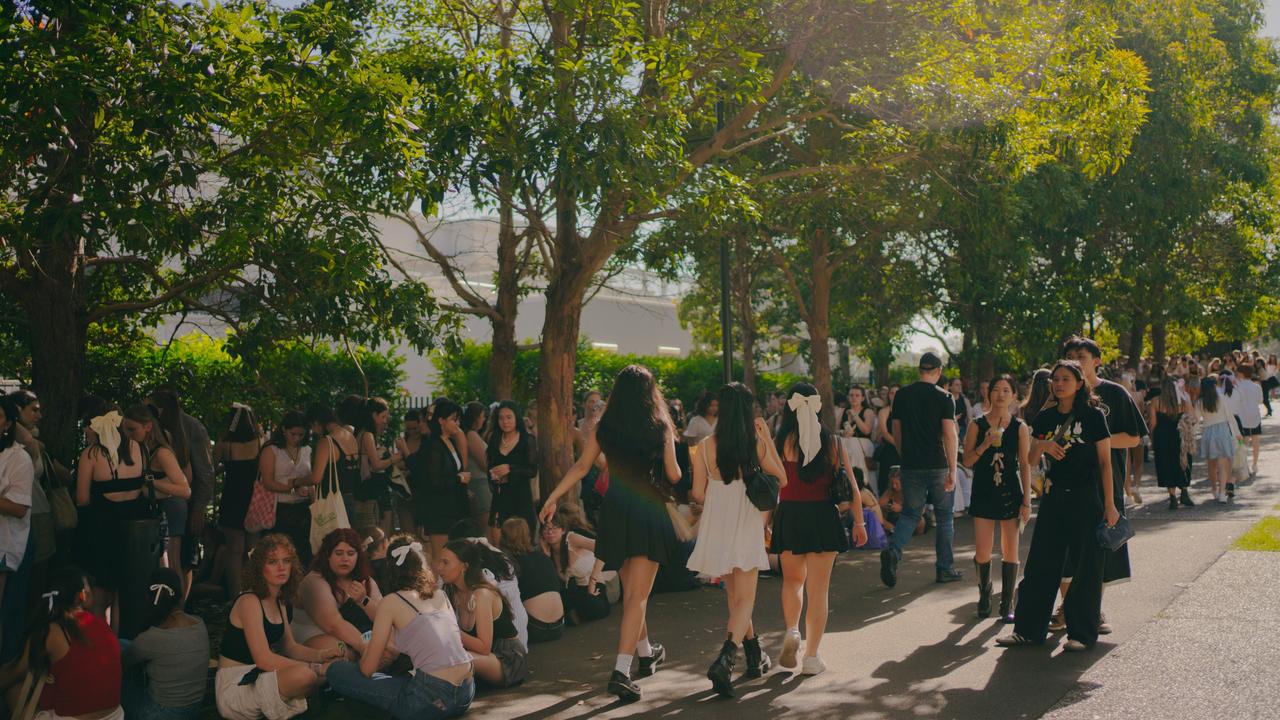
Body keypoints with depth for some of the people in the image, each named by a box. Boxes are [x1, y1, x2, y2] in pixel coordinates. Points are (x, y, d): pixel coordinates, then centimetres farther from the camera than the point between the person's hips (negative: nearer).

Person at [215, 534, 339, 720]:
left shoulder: (280, 602, 11)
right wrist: (316, 668, -25)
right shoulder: (249, 602, -16)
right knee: (304, 674, -33)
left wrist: (321, 655, -6)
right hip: (234, 684, -9)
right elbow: (264, 659, -24)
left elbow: (290, 647, 14)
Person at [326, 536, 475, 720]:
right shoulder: (441, 596, 14)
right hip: (466, 694, 7)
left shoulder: (392, 601, -1)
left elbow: (368, 669, 2)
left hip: (433, 700, -7)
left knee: (336, 671, 5)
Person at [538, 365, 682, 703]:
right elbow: (673, 475, -3)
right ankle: (621, 671, -14)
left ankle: (646, 653, 38)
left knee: (630, 590, 20)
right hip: (649, 510, -4)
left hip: (615, 510, 4)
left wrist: (552, 498, 12)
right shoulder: (660, 427, -4)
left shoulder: (604, 427, 3)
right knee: (638, 595, -3)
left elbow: (580, 467, 4)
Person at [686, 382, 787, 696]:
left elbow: (698, 494, -3)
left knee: (734, 596, 19)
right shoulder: (756, 445, -9)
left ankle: (755, 657, 31)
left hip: (715, 527, 2)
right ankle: (725, 660, -20)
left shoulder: (706, 446, -7)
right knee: (744, 599, 1)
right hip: (746, 528, -2)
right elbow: (781, 479, 5)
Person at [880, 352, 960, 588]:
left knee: (910, 513, 11)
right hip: (938, 465, -3)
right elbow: (950, 436, -13)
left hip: (911, 466, 3)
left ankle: (893, 551, -14)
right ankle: (945, 569, 16)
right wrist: (952, 471, -12)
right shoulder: (944, 397, -7)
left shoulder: (902, 395, 4)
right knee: (944, 517, 11)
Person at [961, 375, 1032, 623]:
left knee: (1010, 552, 3)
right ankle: (984, 595, 23)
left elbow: (1025, 466, 2)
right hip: (983, 493, 0)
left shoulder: (1020, 428, 2)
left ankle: (1007, 604, 14)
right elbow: (967, 461, -1)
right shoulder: (977, 425, 1)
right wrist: (985, 444, -17)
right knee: (982, 553, -2)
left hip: (1011, 493, 0)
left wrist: (1026, 501, -3)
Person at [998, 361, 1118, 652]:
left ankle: (1082, 632, 13)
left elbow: (1105, 462, -4)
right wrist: (1042, 446, -12)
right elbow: (1031, 461, 11)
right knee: (1041, 563, 5)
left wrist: (1109, 504, -7)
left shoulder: (1093, 415, -4)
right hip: (1054, 497, 4)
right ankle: (1029, 629, 13)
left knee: (1085, 567, 2)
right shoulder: (1045, 418, 8)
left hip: (1086, 499, -4)